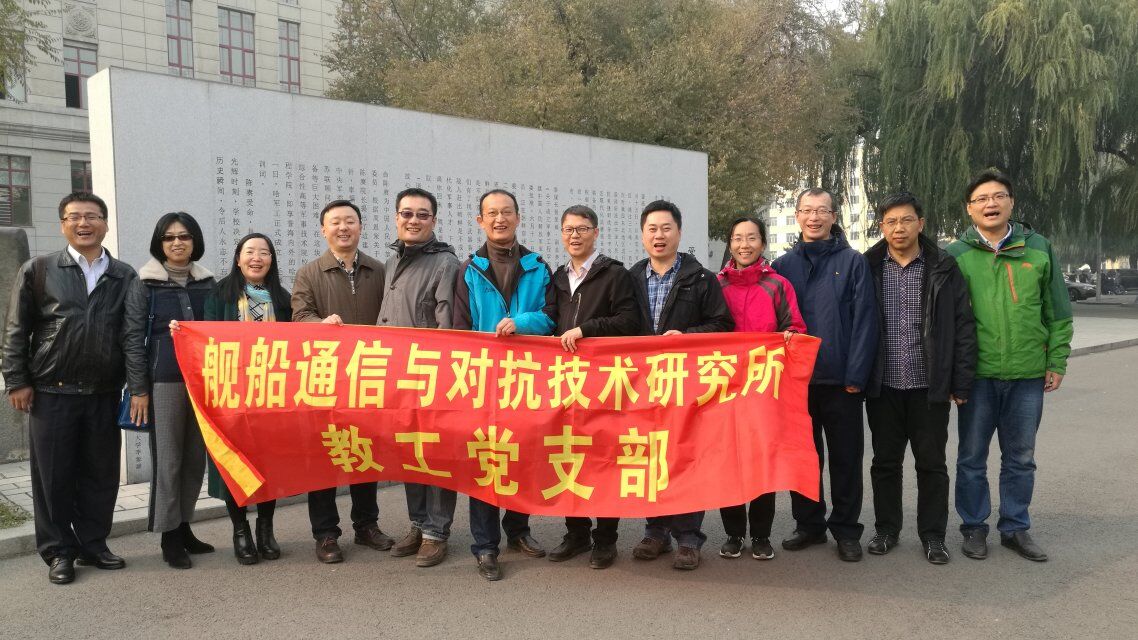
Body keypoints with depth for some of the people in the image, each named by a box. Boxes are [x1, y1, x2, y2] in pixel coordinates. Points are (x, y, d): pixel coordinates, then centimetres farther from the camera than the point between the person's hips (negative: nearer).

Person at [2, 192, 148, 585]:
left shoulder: (124, 277, 6)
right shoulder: (37, 271, 4)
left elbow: (133, 334, 0)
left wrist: (139, 388, -6)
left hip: (104, 394, 1)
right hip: (52, 392, -1)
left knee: (101, 473, 7)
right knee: (53, 475, 5)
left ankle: (93, 544, 22)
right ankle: (58, 552, 17)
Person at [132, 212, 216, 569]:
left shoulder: (207, 281, 11)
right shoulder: (145, 282, 1)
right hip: (164, 378, -4)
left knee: (196, 455, 8)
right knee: (168, 457, 0)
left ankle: (183, 525, 22)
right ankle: (169, 535, 9)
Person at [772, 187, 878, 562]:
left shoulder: (853, 262, 0)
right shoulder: (783, 266, 7)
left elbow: (864, 321, -6)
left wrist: (856, 375, -12)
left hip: (841, 380, -2)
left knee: (846, 457, 7)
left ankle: (846, 530, 19)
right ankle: (808, 524, 24)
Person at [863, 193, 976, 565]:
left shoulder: (943, 268, -1)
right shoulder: (868, 268, 1)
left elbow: (963, 326, -1)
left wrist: (961, 382, -5)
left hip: (929, 386, -1)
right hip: (883, 386, 1)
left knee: (932, 463, 9)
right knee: (885, 461, 11)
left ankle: (933, 534, 22)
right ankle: (886, 529, 25)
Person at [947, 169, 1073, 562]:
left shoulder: (1038, 249, 4)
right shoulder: (956, 254, -1)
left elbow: (1058, 311, 7)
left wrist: (1057, 361, 3)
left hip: (1028, 374, 2)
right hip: (977, 374, -2)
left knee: (1020, 458, 12)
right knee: (972, 457, 8)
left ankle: (1015, 528, 26)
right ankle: (974, 527, 22)